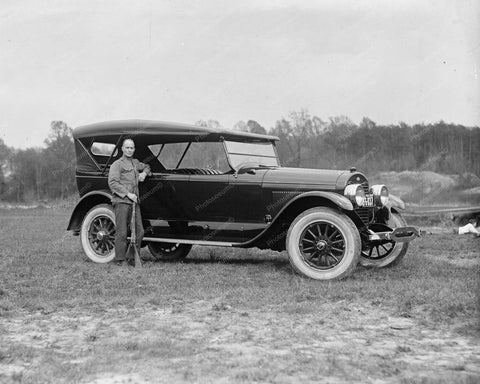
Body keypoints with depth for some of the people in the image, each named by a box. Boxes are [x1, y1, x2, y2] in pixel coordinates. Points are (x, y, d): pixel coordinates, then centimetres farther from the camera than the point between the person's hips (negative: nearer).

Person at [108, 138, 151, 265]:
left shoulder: (135, 162, 20)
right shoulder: (117, 164, -2)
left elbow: (146, 167, 41)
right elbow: (112, 183, -12)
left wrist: (144, 173, 16)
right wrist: (127, 194, -18)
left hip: (134, 202, 7)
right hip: (121, 201, -7)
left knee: (139, 231, 4)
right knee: (122, 232, -7)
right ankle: (120, 259, -2)